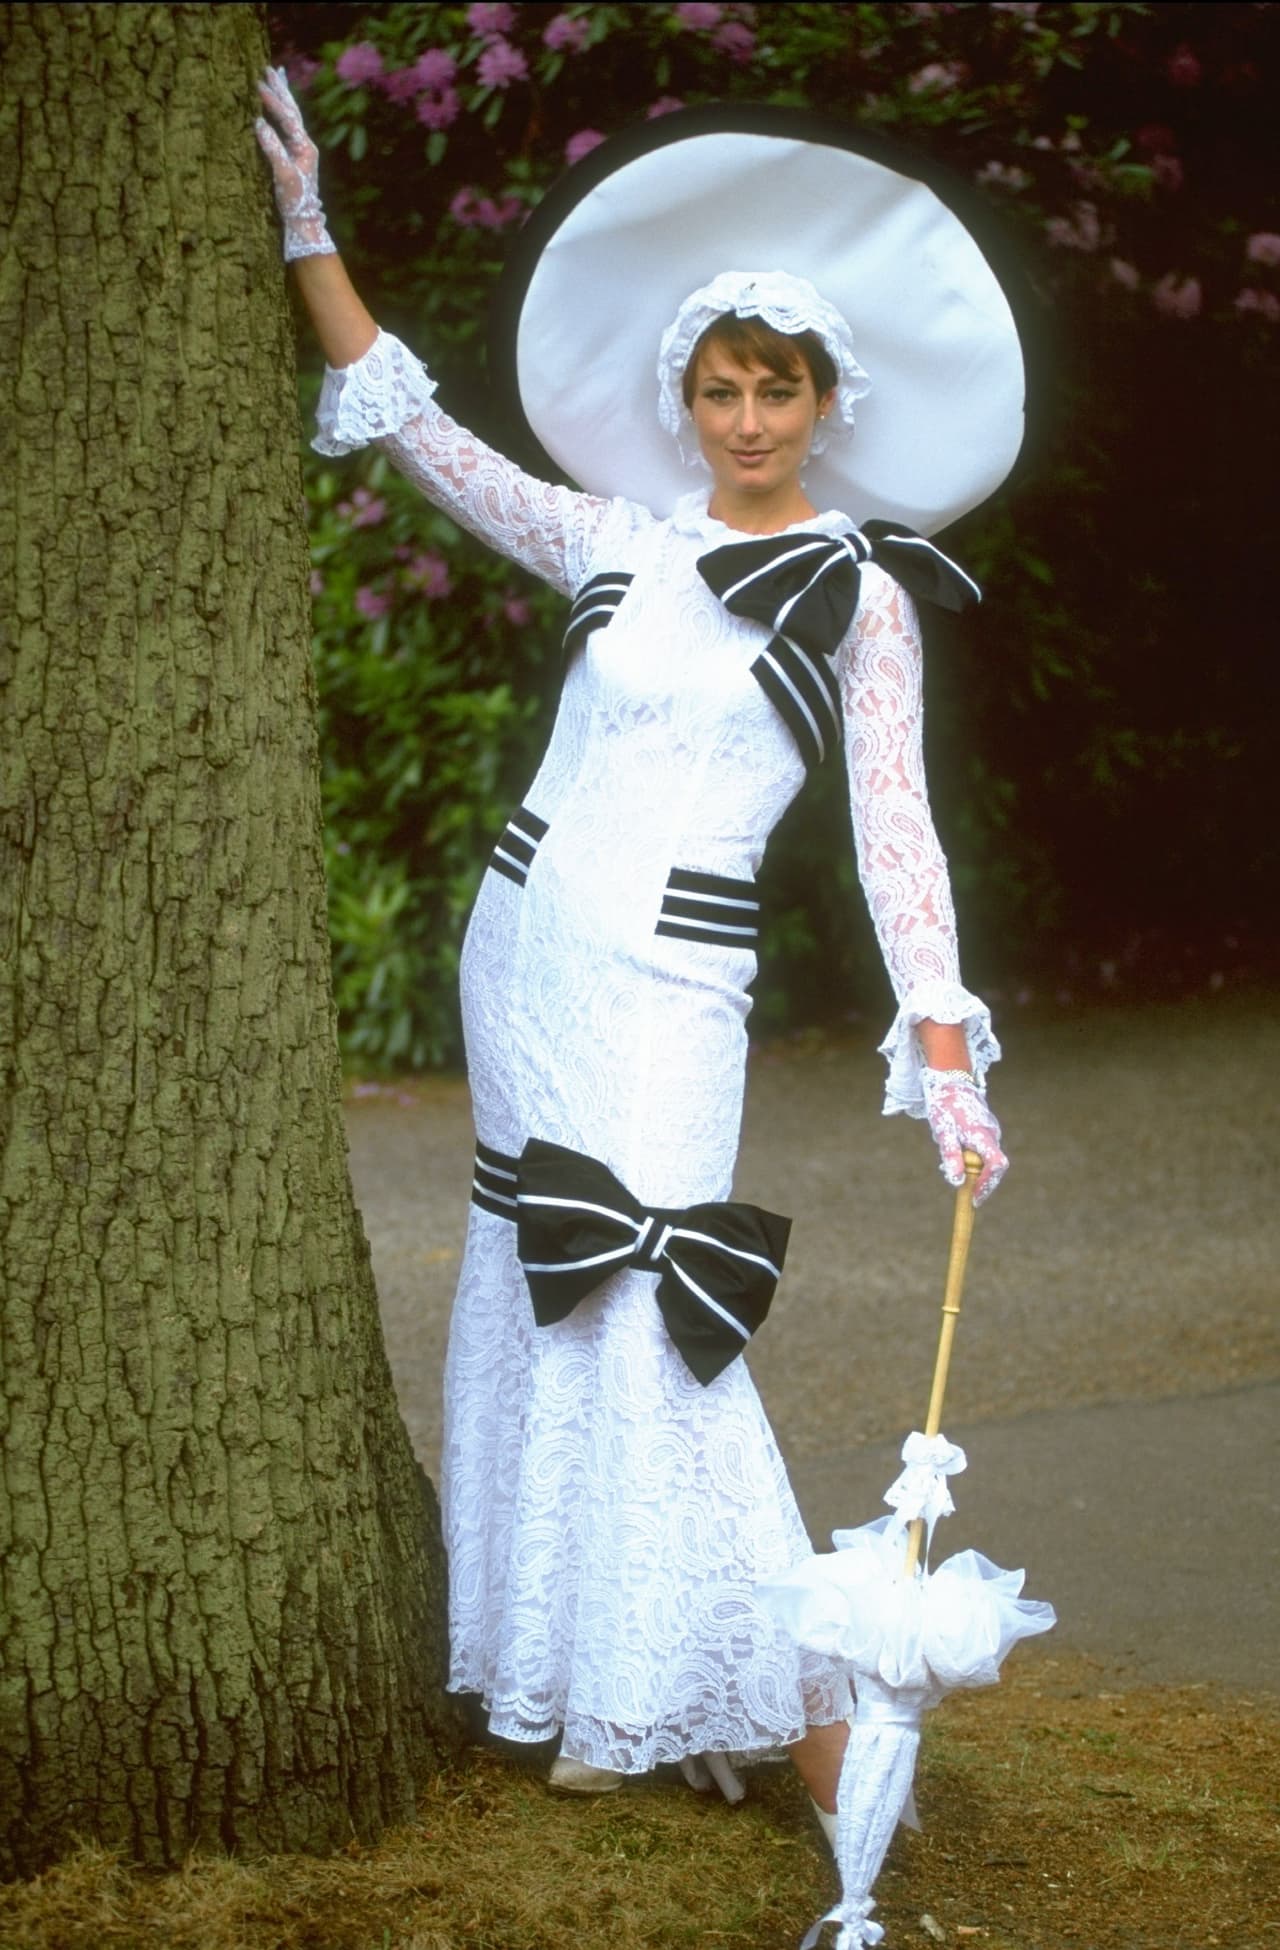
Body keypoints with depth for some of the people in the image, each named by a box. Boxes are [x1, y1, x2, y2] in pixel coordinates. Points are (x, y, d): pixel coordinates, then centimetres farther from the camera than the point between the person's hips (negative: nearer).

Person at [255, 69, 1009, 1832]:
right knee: (538, 1305, 7)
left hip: (668, 980, -5)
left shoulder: (860, 597, -1)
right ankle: (600, 1688, 16)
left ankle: (806, 1716, -12)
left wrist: (945, 1050, -12)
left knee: (646, 1323, -15)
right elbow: (414, 428, 11)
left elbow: (892, 827, -5)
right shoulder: (617, 547, 9)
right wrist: (308, 225, 6)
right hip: (523, 942, 5)